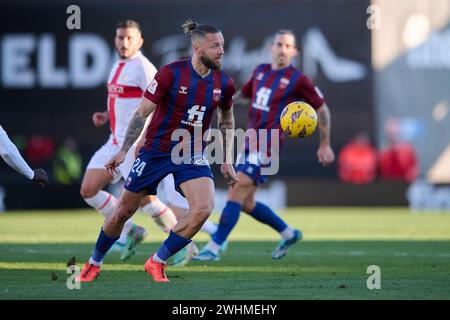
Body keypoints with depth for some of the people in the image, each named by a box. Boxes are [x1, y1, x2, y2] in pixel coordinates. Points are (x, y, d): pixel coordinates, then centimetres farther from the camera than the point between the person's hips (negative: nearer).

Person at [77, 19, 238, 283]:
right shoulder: (171, 73, -17)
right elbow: (142, 113, -10)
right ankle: (94, 263, 31)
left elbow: (227, 121, 13)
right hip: (156, 150, -2)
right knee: (124, 211, 6)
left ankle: (157, 262, -4)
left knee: (204, 208, -22)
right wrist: (124, 150, -13)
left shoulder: (224, 83, -5)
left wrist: (226, 162, 10)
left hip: (192, 153, 3)